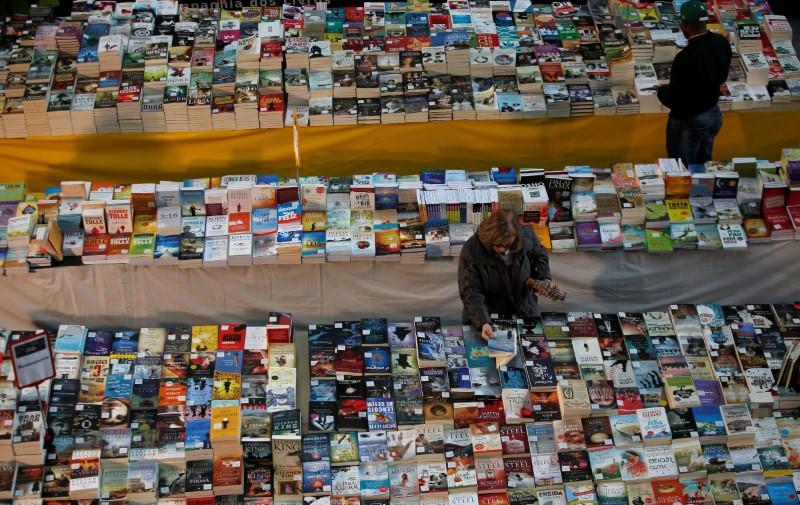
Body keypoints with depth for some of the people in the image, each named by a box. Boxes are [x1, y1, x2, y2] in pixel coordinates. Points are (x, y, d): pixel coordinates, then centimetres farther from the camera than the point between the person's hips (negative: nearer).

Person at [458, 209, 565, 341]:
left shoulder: (527, 236, -17)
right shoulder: (471, 251, -26)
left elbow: (539, 255, 7)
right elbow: (471, 292, -24)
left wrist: (544, 279, -7)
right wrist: (483, 323, -36)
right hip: (487, 315, -3)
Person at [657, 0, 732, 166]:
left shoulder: (686, 58, -33)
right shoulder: (721, 43, -9)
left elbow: (674, 100, -24)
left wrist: (661, 91, -3)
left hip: (688, 122, -7)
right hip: (714, 115, 8)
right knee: (704, 166, 25)